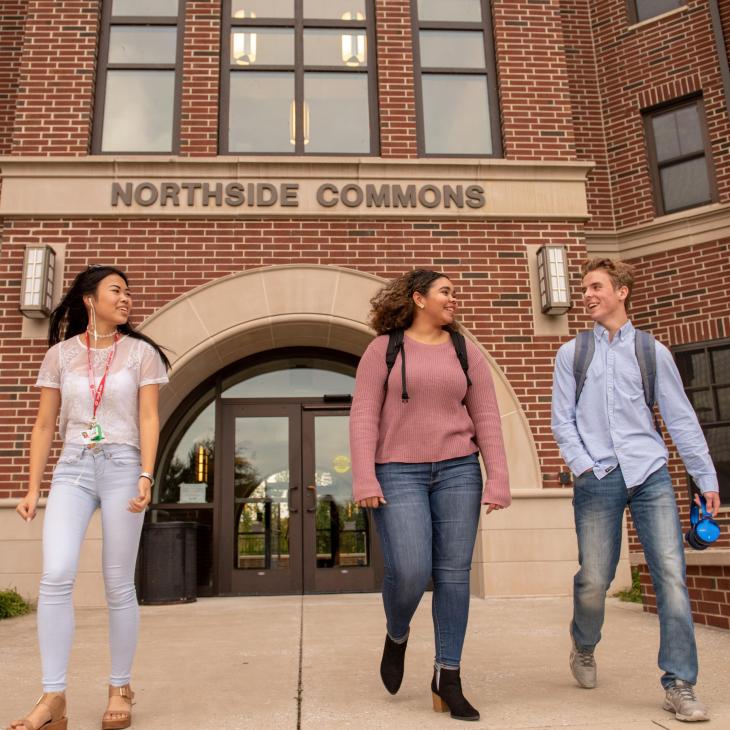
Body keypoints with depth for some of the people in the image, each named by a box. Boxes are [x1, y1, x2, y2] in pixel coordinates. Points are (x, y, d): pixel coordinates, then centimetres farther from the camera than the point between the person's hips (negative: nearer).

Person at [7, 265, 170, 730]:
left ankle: (120, 689, 15)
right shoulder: (60, 354, 9)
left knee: (118, 583, 1)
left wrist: (146, 477, -13)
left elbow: (148, 419, -2)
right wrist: (33, 488, 5)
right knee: (56, 576, -13)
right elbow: (44, 426, 10)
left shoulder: (140, 352, 5)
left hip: (121, 467, -1)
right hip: (72, 469, 2)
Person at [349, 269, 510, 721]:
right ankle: (397, 636, 20)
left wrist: (498, 481, -4)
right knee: (410, 572, -14)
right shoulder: (384, 348, 2)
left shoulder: (466, 352, 9)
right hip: (399, 473, -3)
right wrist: (365, 480, -13)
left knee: (453, 573, 1)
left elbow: (487, 419, 5)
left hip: (457, 471, 3)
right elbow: (363, 416, -4)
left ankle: (448, 677, 15)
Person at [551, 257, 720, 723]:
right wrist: (583, 466, -6)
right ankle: (584, 648, 31)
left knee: (671, 575, -6)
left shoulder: (652, 351, 10)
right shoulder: (571, 354, 10)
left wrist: (707, 478, 7)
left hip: (651, 475, 1)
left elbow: (682, 418, 9)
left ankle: (679, 685, 6)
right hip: (598, 479, 0)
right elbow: (562, 420, 7)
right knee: (593, 582, 1)